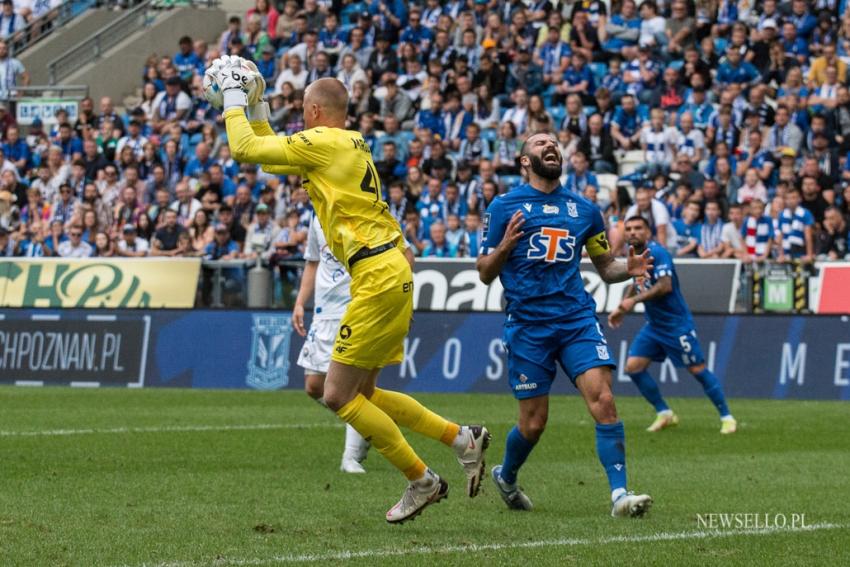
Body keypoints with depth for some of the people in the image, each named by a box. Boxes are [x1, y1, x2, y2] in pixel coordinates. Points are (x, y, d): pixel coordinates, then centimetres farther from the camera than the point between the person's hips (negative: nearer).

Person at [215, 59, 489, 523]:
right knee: (359, 394, 15)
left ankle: (421, 481, 0)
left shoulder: (323, 142, -9)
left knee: (338, 395, -5)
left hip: (378, 276, -10)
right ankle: (462, 438, 14)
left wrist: (233, 97, 5)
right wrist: (256, 106, 29)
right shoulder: (349, 145, 19)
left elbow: (245, 149, -7)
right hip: (390, 274, 10)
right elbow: (271, 157, 32)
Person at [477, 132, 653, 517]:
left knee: (603, 400, -17)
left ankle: (620, 493, -17)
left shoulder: (584, 209, 12)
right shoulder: (505, 207, 3)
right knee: (534, 423, 1)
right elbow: (485, 273, 3)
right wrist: (506, 245, -17)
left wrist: (628, 270, -3)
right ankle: (505, 476, 31)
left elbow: (604, 266, 20)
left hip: (577, 318, 2)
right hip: (528, 323, -2)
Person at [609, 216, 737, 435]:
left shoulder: (656, 253, -19)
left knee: (698, 370, -5)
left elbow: (665, 286, -30)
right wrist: (622, 308, 15)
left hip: (676, 324, -8)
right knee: (633, 367, -1)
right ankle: (664, 414, 12)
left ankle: (726, 417, 6)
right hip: (653, 324, 8)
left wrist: (634, 300, -31)